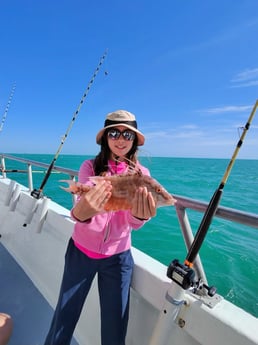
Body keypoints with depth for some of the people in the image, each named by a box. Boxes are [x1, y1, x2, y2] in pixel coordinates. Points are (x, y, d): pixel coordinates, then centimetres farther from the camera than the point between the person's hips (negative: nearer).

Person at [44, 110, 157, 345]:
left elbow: (133, 224, -18)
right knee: (64, 319, 12)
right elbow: (89, 214, -24)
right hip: (81, 251, 0)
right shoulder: (90, 167, -11)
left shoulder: (141, 173, -8)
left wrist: (140, 215, -43)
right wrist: (81, 213, -49)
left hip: (118, 257, 1)